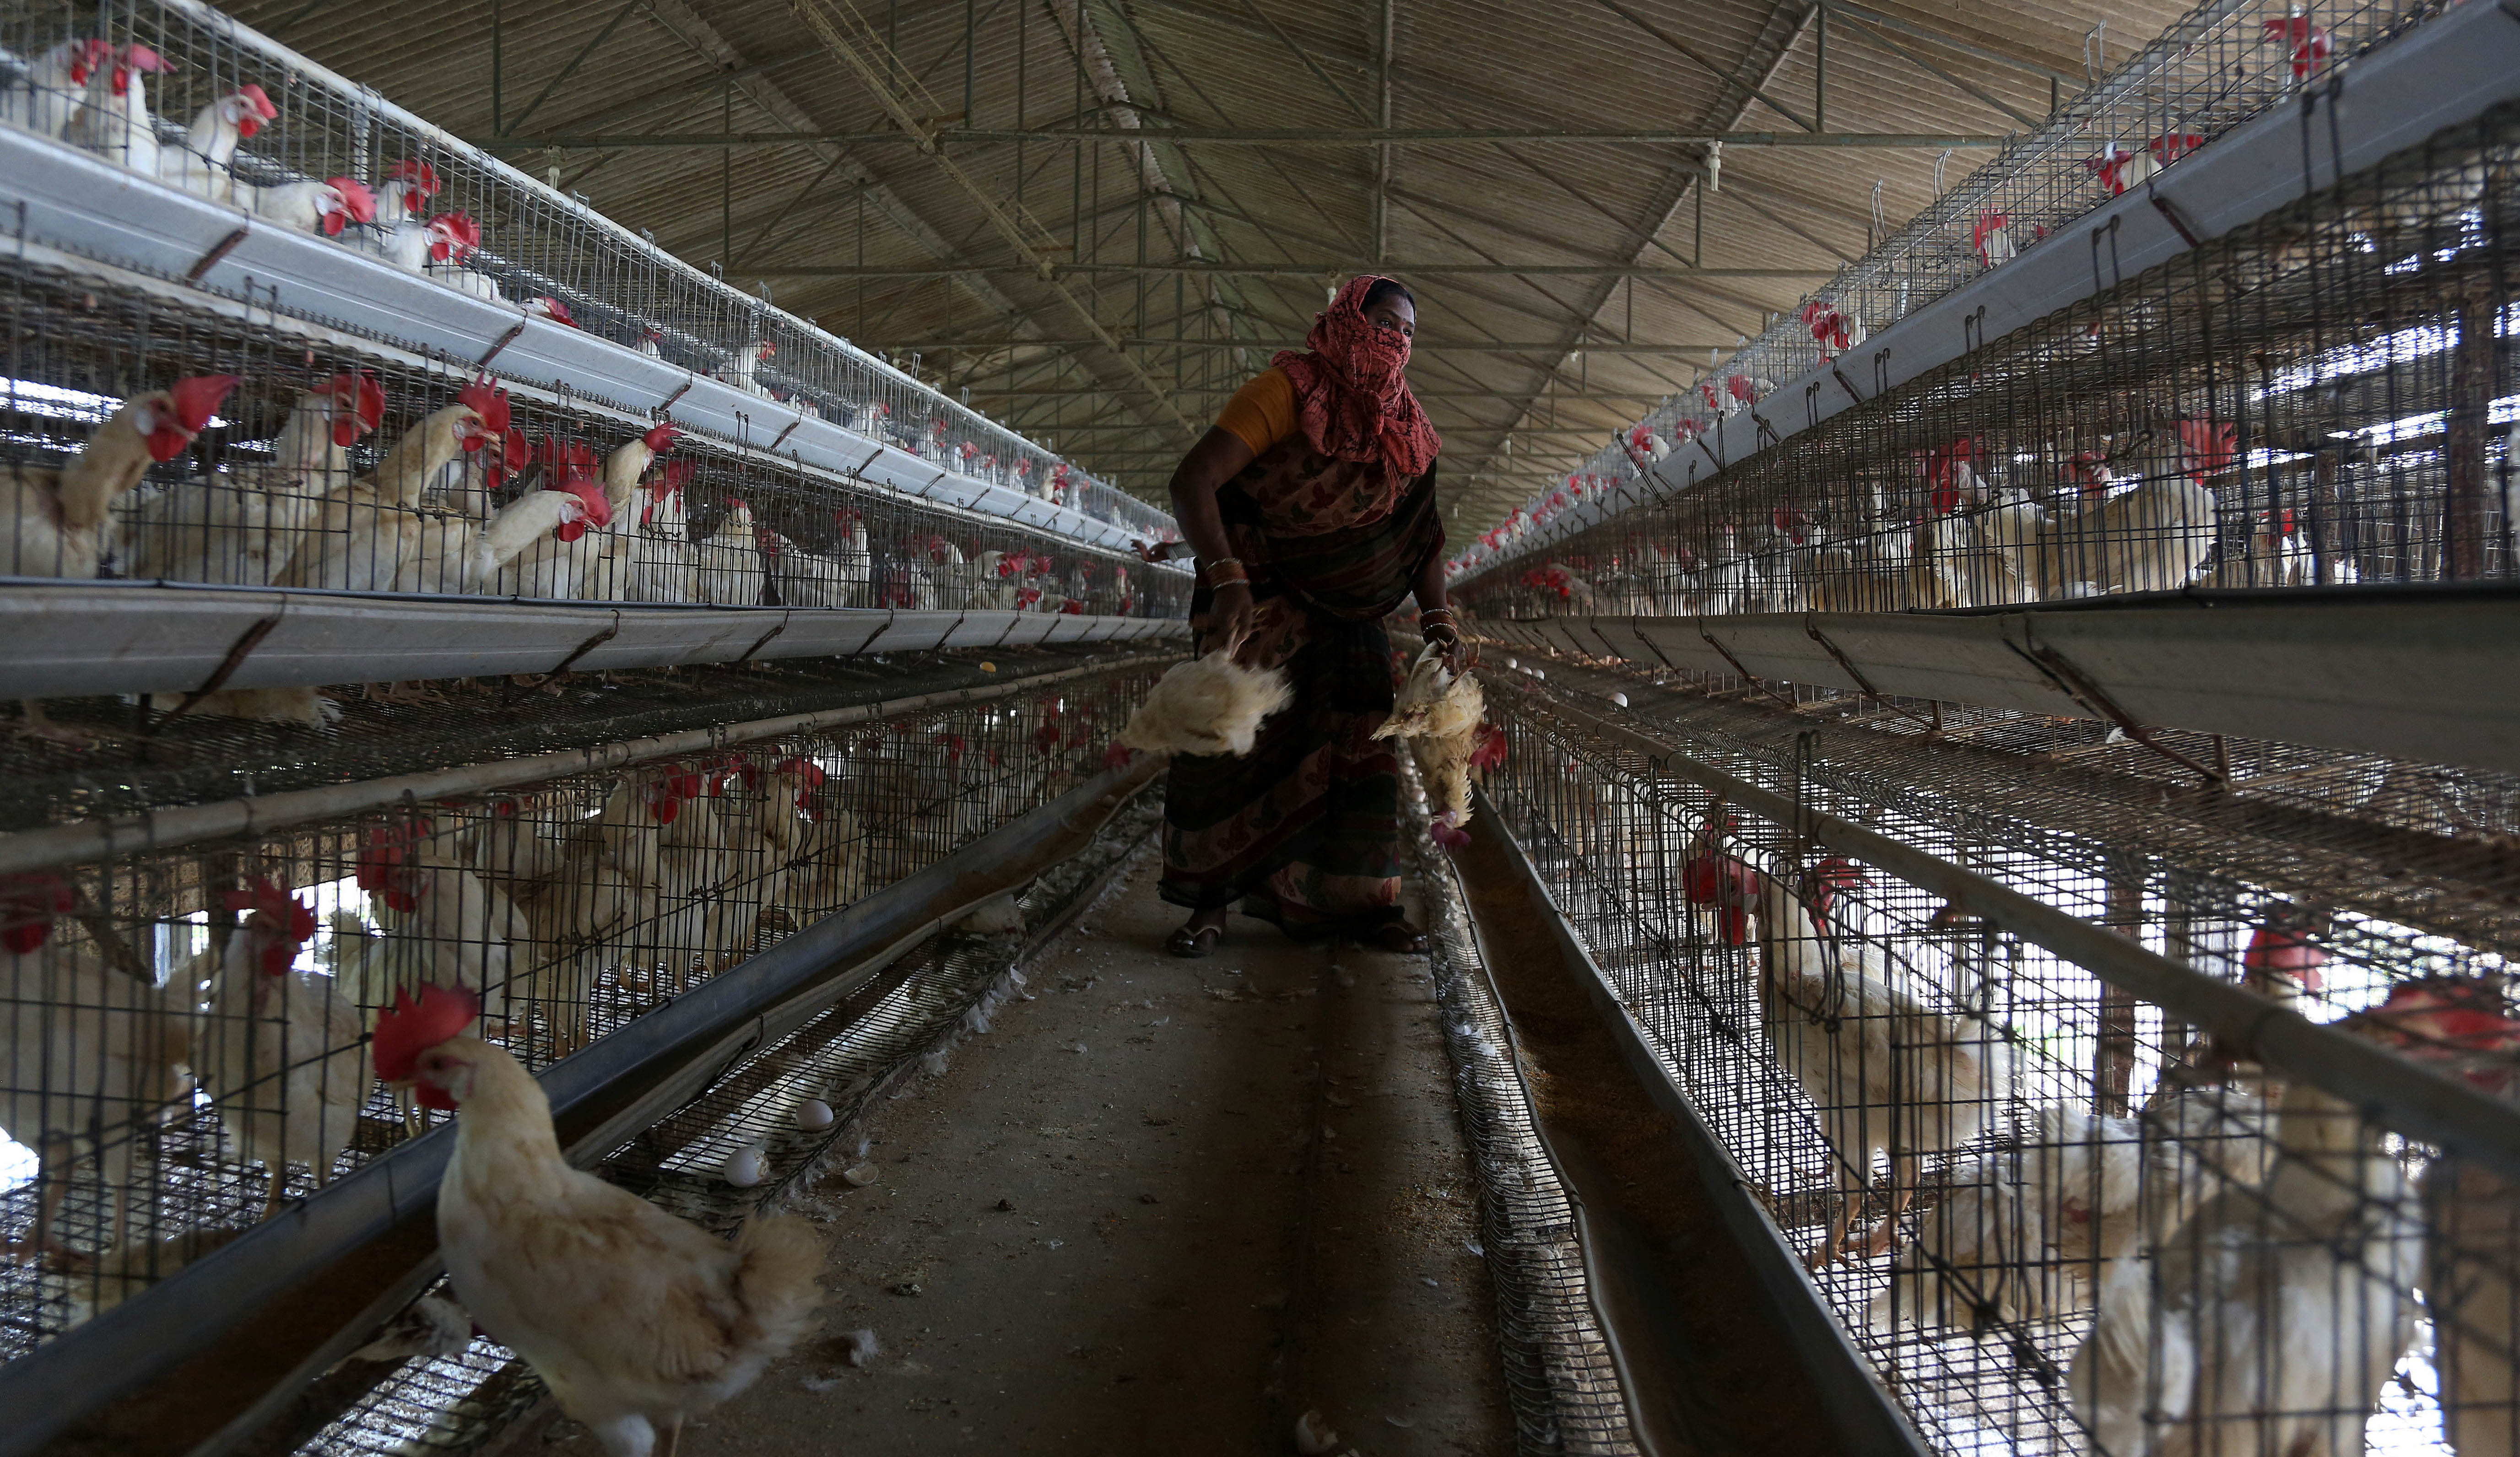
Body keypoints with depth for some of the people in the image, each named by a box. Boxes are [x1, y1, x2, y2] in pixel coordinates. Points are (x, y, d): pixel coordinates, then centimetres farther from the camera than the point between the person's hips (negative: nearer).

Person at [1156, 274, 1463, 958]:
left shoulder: (1403, 424, 0)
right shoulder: (1288, 390, -20)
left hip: (1344, 611, 5)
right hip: (1259, 596, -5)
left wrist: (1437, 618, -10)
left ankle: (1356, 903, 9)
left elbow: (1419, 530, 5)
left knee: (1361, 740, -1)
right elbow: (1193, 481, -29)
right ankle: (1210, 903, 5)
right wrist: (1227, 582, -41)